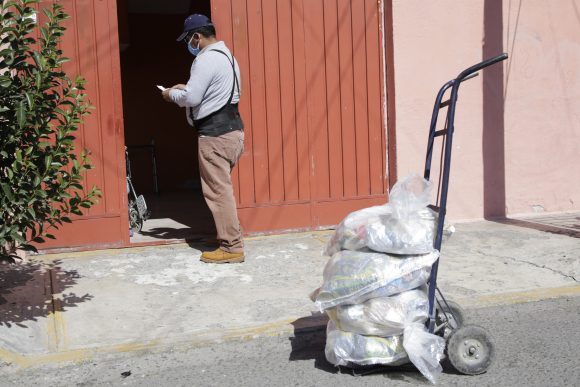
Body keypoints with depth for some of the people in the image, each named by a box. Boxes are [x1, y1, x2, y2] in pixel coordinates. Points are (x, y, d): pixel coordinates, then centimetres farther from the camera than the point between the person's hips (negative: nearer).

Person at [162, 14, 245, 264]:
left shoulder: (206, 59, -15)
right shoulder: (225, 55, 18)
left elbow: (192, 98, -18)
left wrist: (172, 94, 1)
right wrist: (186, 87, 18)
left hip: (215, 134, -10)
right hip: (231, 129, 10)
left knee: (218, 191, -6)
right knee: (222, 188, 17)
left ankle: (231, 248, -2)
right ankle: (230, 238, 24)